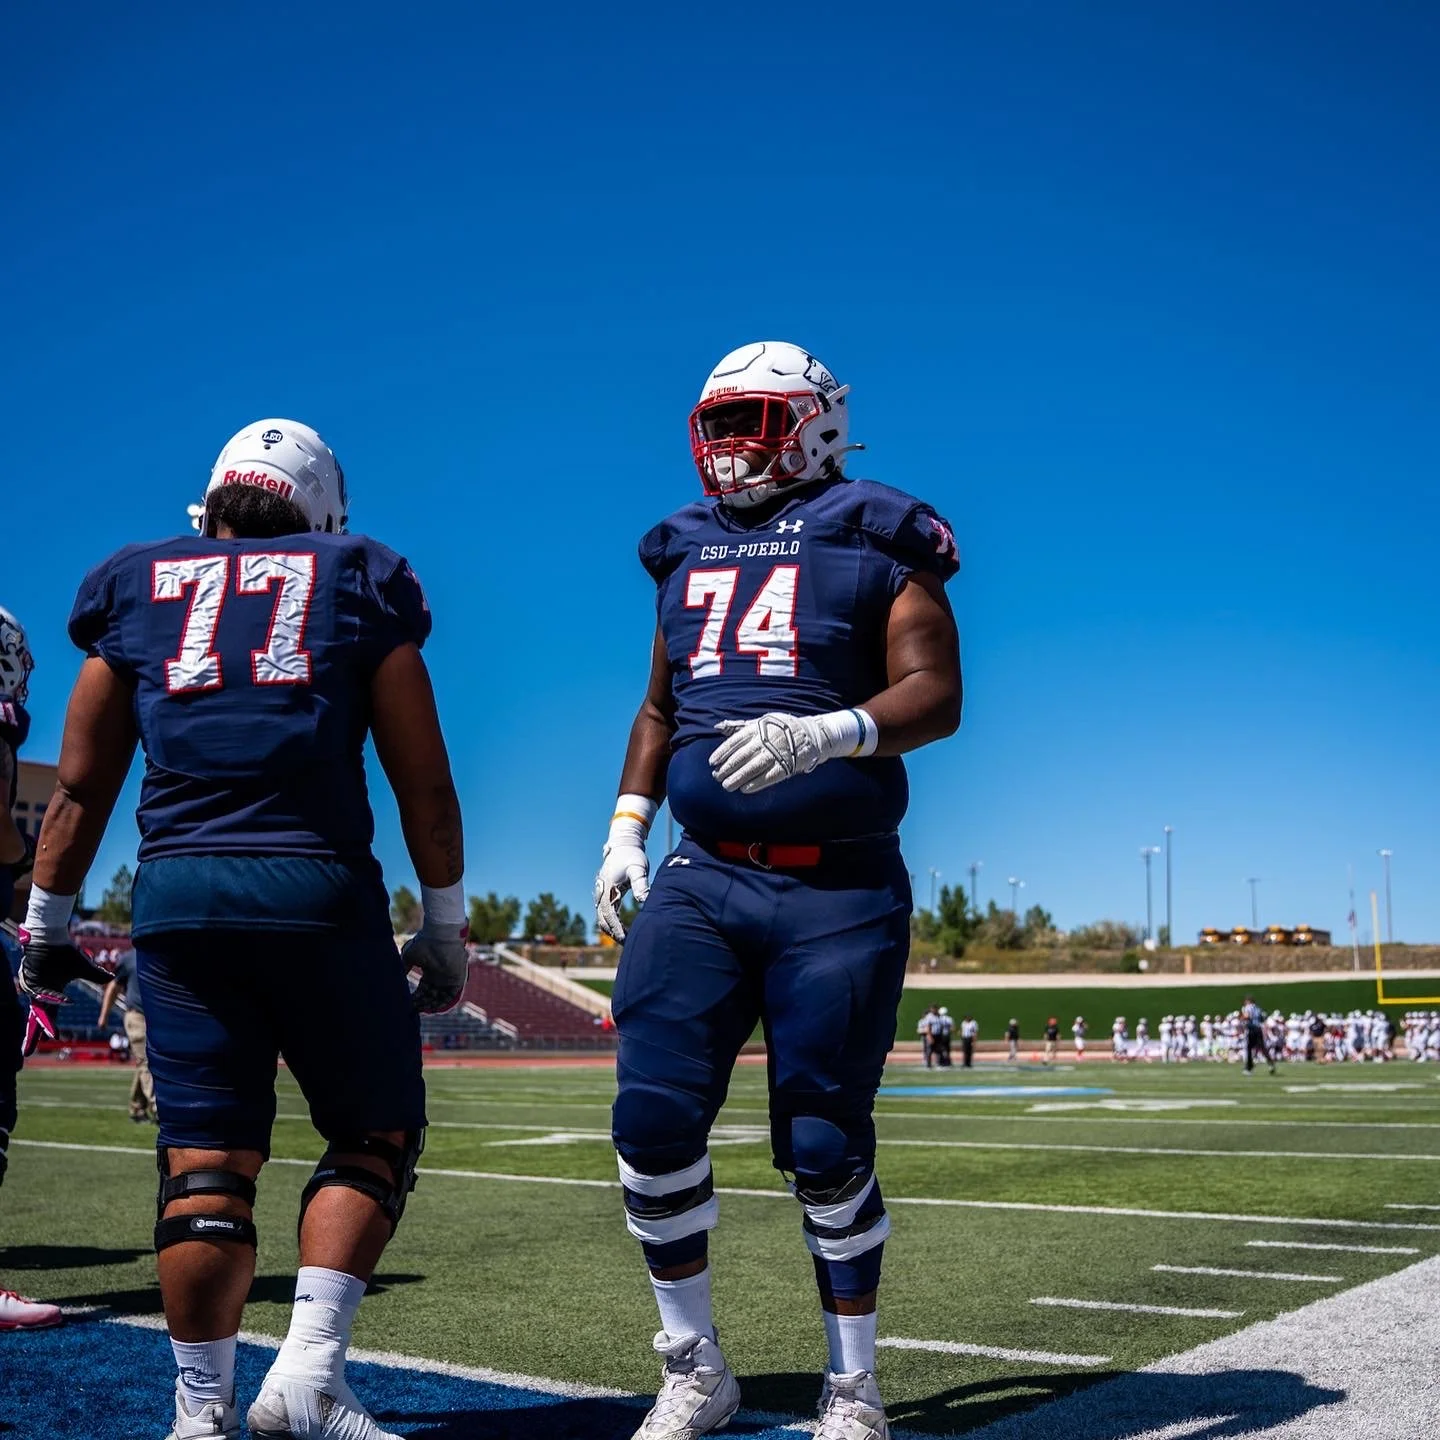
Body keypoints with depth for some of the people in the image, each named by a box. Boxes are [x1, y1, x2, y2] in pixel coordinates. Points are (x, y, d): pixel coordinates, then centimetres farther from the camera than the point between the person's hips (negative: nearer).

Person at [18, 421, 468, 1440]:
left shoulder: (136, 586, 16)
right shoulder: (357, 581, 12)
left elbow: (80, 791, 15)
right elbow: (423, 783, 8)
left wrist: (47, 926, 23)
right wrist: (447, 925, 15)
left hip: (177, 895, 3)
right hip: (319, 889, -2)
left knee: (205, 1157, 6)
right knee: (375, 1134, 10)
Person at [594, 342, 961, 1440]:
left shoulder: (874, 544, 1)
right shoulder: (688, 552, 16)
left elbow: (935, 695, -8)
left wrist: (819, 733, -26)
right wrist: (626, 827, 12)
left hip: (838, 892, -4)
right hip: (703, 881, 4)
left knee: (826, 1146, 0)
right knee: (654, 1119, -6)